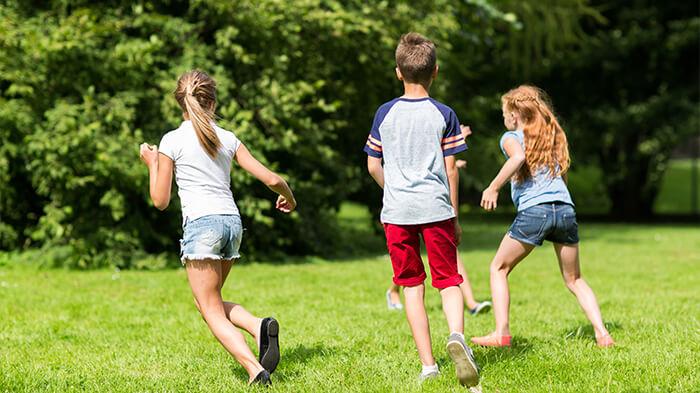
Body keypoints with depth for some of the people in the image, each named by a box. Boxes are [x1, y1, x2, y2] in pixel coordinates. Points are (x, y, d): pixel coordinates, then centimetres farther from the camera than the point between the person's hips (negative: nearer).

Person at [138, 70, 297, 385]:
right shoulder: (228, 139, 10)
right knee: (210, 302, 22)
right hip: (232, 221, 5)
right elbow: (271, 179, 8)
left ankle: (254, 368, -21)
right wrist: (288, 197, 29)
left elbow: (160, 201, 2)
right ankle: (259, 326, -5)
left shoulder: (172, 141, 0)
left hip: (201, 223, -5)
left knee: (211, 311, -1)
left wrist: (151, 163, 16)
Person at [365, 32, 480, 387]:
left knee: (412, 287, 8)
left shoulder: (384, 114, 3)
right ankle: (456, 334, -23)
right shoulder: (444, 115, -1)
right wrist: (455, 215, 9)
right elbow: (450, 169, 0)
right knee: (449, 281, 7)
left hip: (397, 211, 1)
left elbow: (373, 166, 7)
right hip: (436, 209, -1)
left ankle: (428, 365, 5)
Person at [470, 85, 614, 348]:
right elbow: (563, 174, 19)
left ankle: (501, 333, 3)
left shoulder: (511, 137, 7)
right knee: (574, 279, 18)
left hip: (533, 211, -5)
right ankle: (602, 333, 4)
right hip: (565, 210, 5)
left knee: (498, 269, 13)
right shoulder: (553, 136, 24)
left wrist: (493, 188, -15)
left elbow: (518, 157, -16)